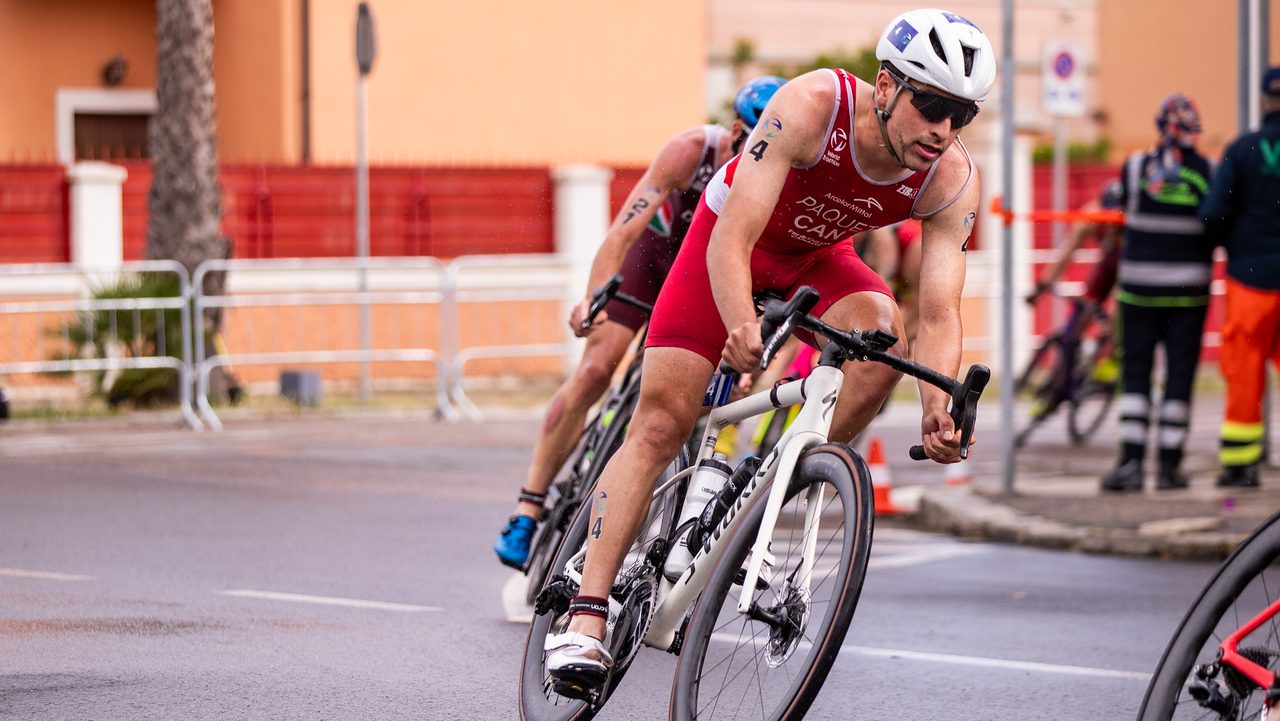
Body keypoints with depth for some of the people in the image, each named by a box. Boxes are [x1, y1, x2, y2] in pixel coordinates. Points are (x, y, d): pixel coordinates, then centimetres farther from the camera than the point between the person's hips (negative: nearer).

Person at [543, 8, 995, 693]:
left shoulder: (952, 180, -26)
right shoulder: (811, 105, -37)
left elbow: (939, 312, -28)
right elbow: (731, 242, -40)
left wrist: (939, 408, -46)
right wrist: (742, 327, -58)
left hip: (817, 258, 3)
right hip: (732, 239, -3)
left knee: (881, 334, -29)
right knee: (660, 424, -12)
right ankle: (586, 614, -11)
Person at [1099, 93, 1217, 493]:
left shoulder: (1134, 167, -4)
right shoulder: (1208, 171, -4)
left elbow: (1125, 207, 8)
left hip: (1138, 287, 0)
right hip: (1188, 290, 0)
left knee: (1135, 370, 5)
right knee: (1179, 373, 6)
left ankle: (1131, 460, -5)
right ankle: (1169, 465, 5)